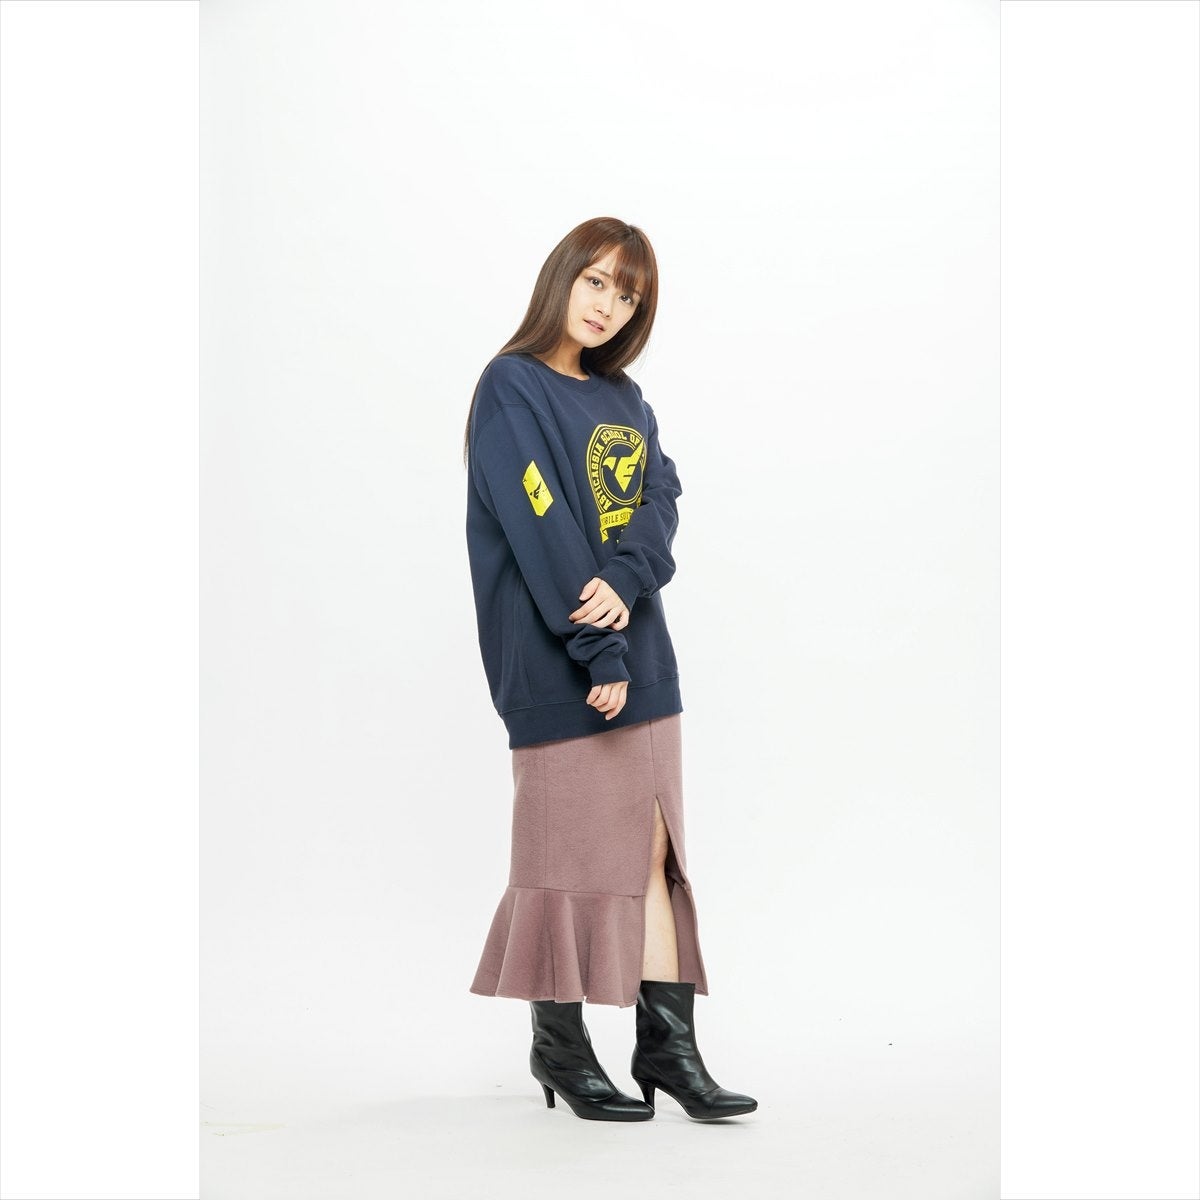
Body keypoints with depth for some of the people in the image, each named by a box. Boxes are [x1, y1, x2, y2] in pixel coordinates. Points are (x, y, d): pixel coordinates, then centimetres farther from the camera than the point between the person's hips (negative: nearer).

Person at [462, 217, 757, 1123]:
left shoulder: (624, 400, 16)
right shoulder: (511, 389, -6)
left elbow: (662, 499, 3)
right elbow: (541, 530, -14)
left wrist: (626, 581, -18)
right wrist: (598, 652, -18)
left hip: (640, 650, 7)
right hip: (555, 662, -7)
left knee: (653, 842, 5)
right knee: (571, 846, 1)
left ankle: (668, 1040, 9)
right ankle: (558, 1045, 15)